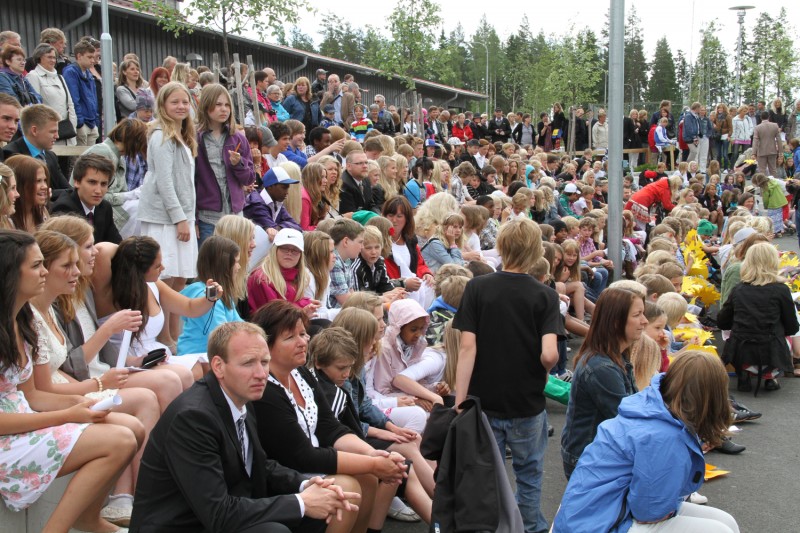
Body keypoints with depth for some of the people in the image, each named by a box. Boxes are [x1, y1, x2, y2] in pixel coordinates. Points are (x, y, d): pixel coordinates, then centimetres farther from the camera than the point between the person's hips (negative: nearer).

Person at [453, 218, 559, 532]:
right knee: (529, 474, 18)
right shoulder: (545, 296, -9)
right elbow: (549, 354, -19)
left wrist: (459, 403, -8)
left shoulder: (476, 288, -7)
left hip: (484, 402, 1)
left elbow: (467, 347, -11)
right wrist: (543, 373, 5)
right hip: (527, 403, 0)